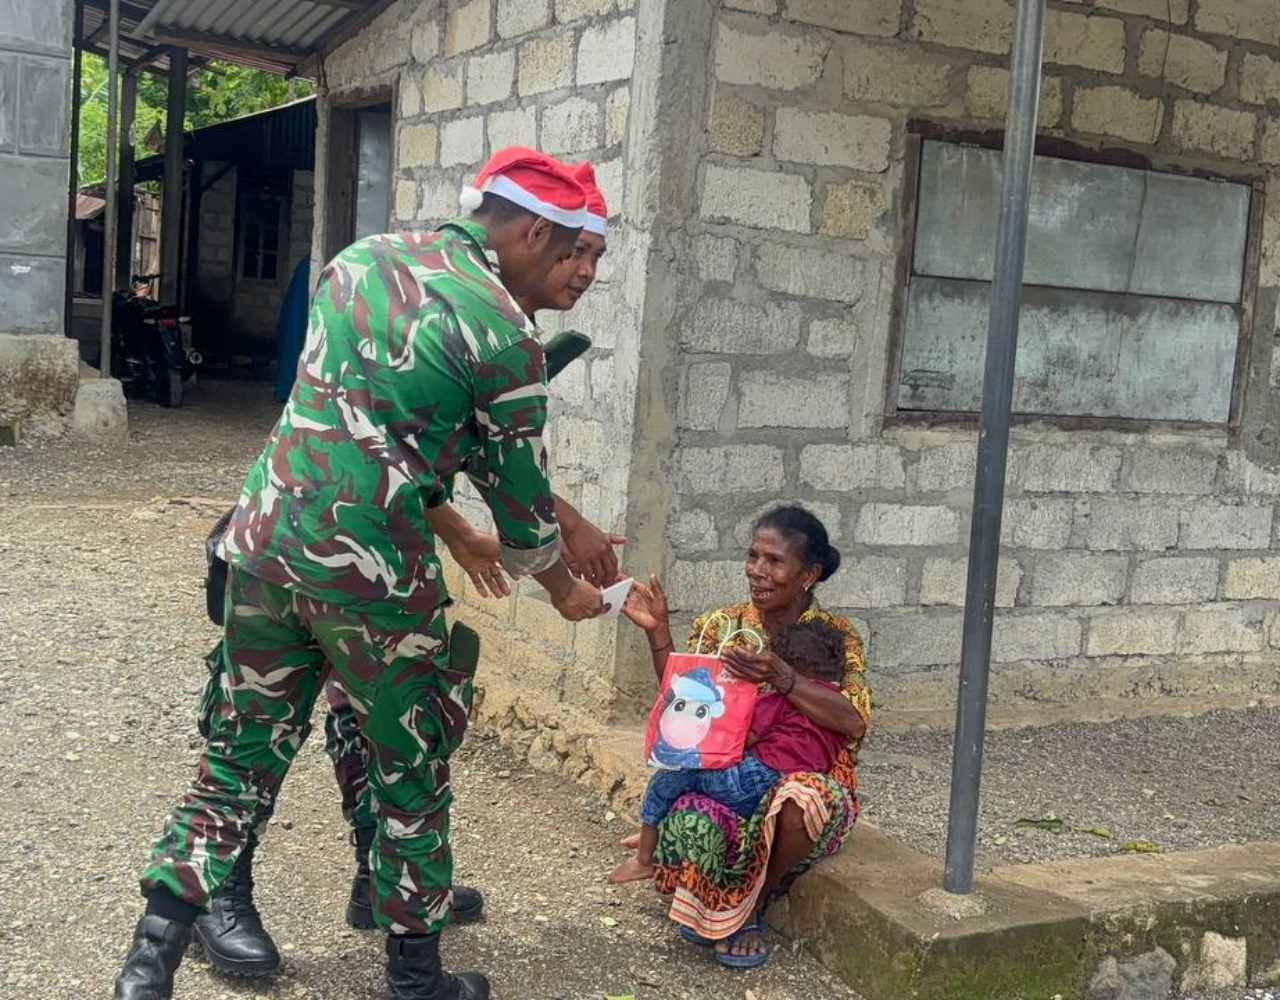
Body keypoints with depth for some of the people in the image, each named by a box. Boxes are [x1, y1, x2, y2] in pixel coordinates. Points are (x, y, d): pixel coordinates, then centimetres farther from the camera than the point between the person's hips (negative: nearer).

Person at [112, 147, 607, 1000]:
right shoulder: (504, 330, -7)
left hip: (265, 535, 6)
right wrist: (564, 590, 19)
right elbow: (519, 486, 1)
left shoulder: (359, 257, 12)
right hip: (369, 566, -6)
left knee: (245, 749, 16)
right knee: (413, 767, 12)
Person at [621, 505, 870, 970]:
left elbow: (854, 720, -20)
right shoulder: (722, 625, 4)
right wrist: (658, 632, -14)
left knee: (801, 802, -38)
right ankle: (713, 909, 1)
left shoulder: (836, 636, -4)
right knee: (694, 824, -34)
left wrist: (780, 675, -31)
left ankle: (752, 906, -6)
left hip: (804, 777, -1)